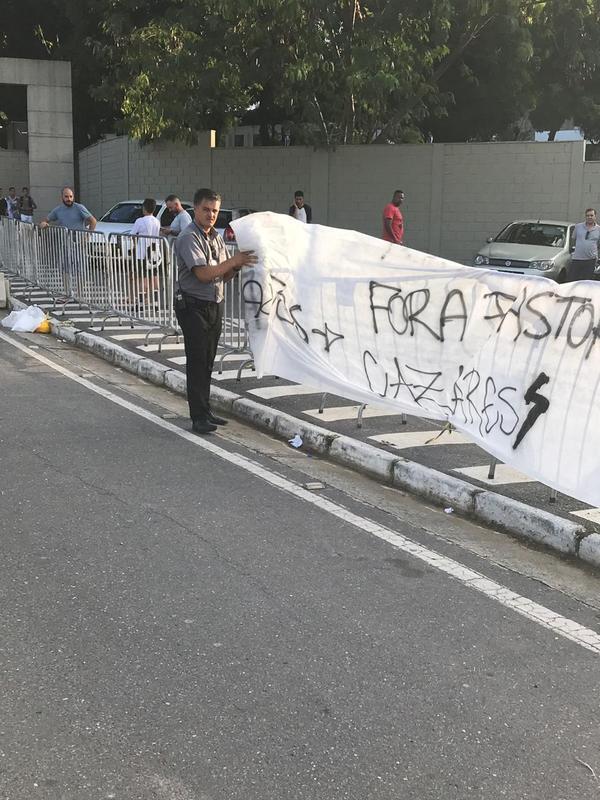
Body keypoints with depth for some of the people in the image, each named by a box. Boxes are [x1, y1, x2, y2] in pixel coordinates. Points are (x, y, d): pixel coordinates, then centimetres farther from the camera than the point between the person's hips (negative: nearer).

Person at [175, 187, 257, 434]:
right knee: (197, 362, -7)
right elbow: (203, 273, -22)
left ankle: (205, 411, 19)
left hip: (215, 305, 8)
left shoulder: (216, 238, 14)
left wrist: (237, 266, -5)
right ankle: (198, 417, -5)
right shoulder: (189, 238, -12)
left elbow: (224, 276, 15)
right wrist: (233, 261, -20)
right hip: (193, 306, -8)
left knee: (208, 361, 11)